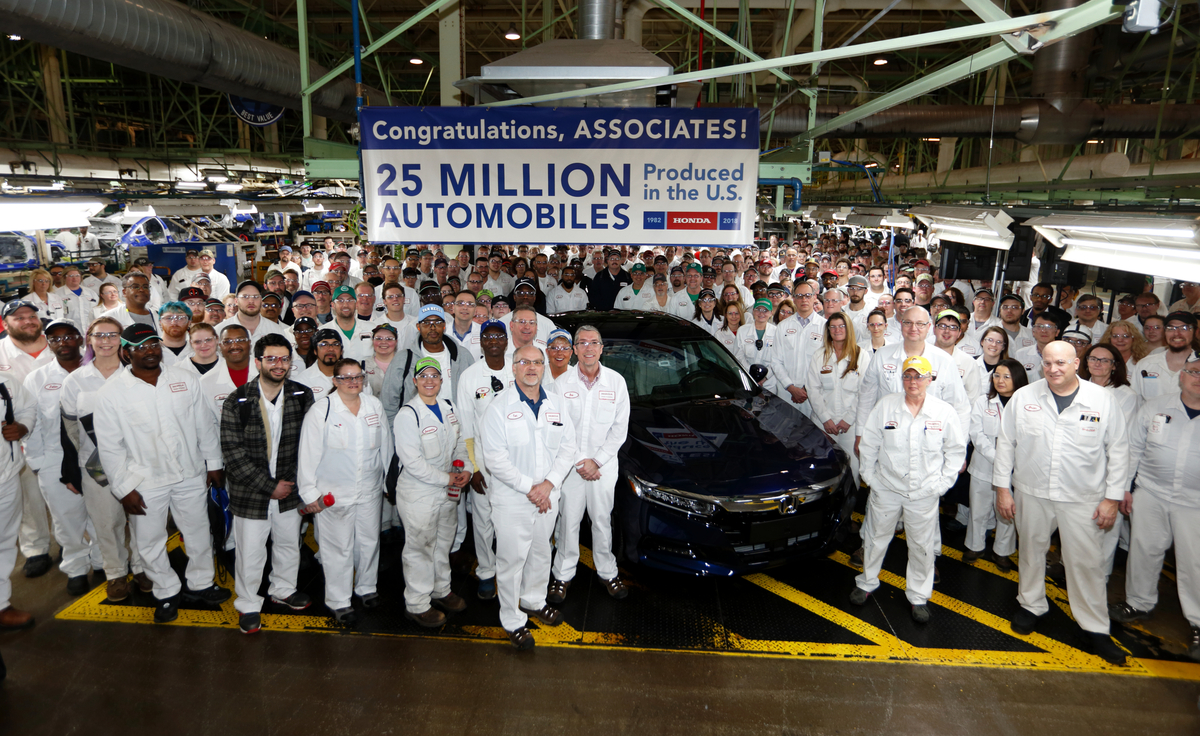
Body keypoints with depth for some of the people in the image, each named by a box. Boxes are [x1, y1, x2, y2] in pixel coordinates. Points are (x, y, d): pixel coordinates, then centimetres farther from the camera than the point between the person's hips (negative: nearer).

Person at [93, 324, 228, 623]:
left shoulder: (185, 379, -3)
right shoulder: (111, 392, -10)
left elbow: (204, 426, 5)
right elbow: (109, 446, -6)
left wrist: (214, 463, 7)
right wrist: (124, 488, -7)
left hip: (190, 475, 2)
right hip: (145, 482, -2)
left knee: (198, 533, 15)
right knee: (150, 542, 12)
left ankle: (200, 584, 37)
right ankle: (166, 592, 34)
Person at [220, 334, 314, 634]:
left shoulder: (302, 397, -5)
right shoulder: (237, 402, -13)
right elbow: (233, 452, -13)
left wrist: (291, 481, -6)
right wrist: (269, 486, -14)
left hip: (289, 489, 3)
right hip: (250, 491, -3)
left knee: (289, 544, 20)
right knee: (250, 553, 7)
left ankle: (284, 589, 45)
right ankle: (248, 604, 30)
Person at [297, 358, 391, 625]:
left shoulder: (375, 405, 4)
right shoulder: (321, 409, -8)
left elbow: (385, 445, 13)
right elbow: (309, 453, -7)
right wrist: (309, 492, -8)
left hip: (370, 491, 4)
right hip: (334, 494, -4)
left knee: (369, 541, 15)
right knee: (339, 547, 4)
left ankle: (367, 587, 38)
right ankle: (339, 602, 21)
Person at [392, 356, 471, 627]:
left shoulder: (448, 407, 4)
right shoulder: (407, 415, -17)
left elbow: (460, 442, 12)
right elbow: (412, 461, -21)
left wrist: (464, 470, -5)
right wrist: (446, 479, -17)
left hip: (449, 492, 7)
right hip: (418, 493, -7)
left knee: (443, 542, 20)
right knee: (420, 547, 5)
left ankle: (441, 590, 41)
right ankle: (417, 604, 23)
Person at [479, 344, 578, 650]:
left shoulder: (556, 404, 5)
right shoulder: (499, 408, -10)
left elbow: (568, 447, 2)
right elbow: (495, 458, -16)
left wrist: (549, 484, -11)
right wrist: (529, 487, -18)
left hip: (548, 497, 5)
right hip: (512, 499, -5)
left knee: (541, 552, 20)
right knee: (512, 559, 3)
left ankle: (534, 600, 42)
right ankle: (512, 620, 19)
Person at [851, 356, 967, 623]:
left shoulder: (945, 412, -5)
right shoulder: (885, 406, -5)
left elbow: (956, 450, 4)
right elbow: (869, 443, 3)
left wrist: (942, 482, -1)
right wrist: (869, 475, 1)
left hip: (924, 494, 0)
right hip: (886, 488, 1)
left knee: (922, 546, 10)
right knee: (876, 538, 15)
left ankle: (919, 596, 29)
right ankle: (866, 583, 36)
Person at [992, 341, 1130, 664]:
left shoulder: (1103, 400, -5)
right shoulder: (1023, 397, -4)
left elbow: (1118, 450, 0)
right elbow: (1006, 443, 2)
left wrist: (1113, 497, -2)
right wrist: (1002, 487, 1)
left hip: (1083, 498, -1)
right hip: (1031, 493, 1)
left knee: (1087, 562, 4)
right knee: (1031, 551, 16)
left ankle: (1096, 628, 21)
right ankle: (1032, 606, 36)